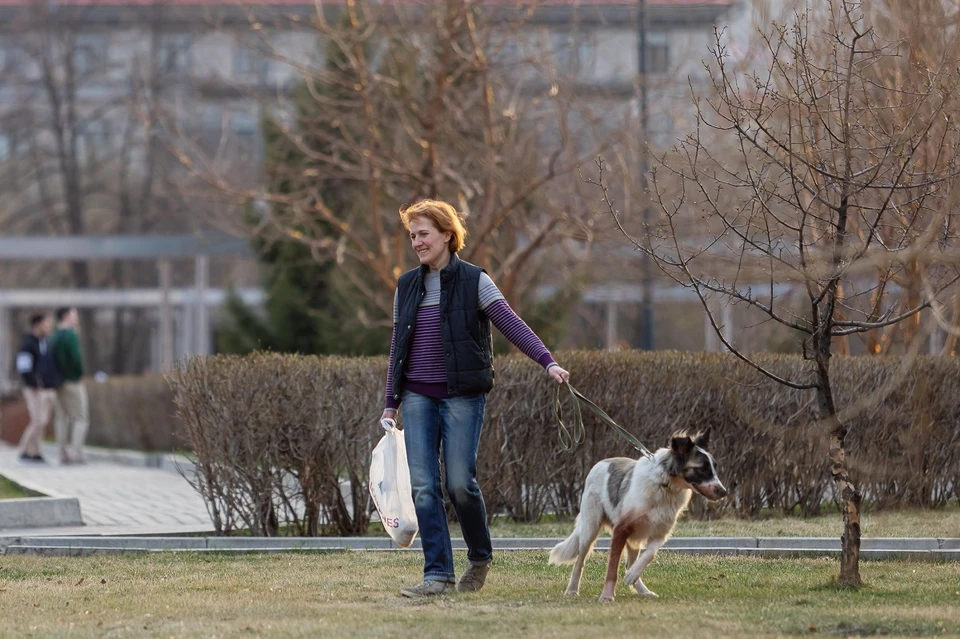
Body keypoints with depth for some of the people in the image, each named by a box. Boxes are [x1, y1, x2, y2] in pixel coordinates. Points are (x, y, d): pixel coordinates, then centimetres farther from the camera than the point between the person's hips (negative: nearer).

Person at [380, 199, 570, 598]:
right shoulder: (407, 287, 11)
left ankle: (480, 558, 17)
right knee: (423, 486, -5)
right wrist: (391, 403, 14)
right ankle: (439, 575, -3)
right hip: (418, 397, 4)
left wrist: (547, 361, -25)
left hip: (462, 396, -4)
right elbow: (398, 345, 16)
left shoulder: (473, 282, -3)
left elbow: (510, 324, -12)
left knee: (459, 483, -8)